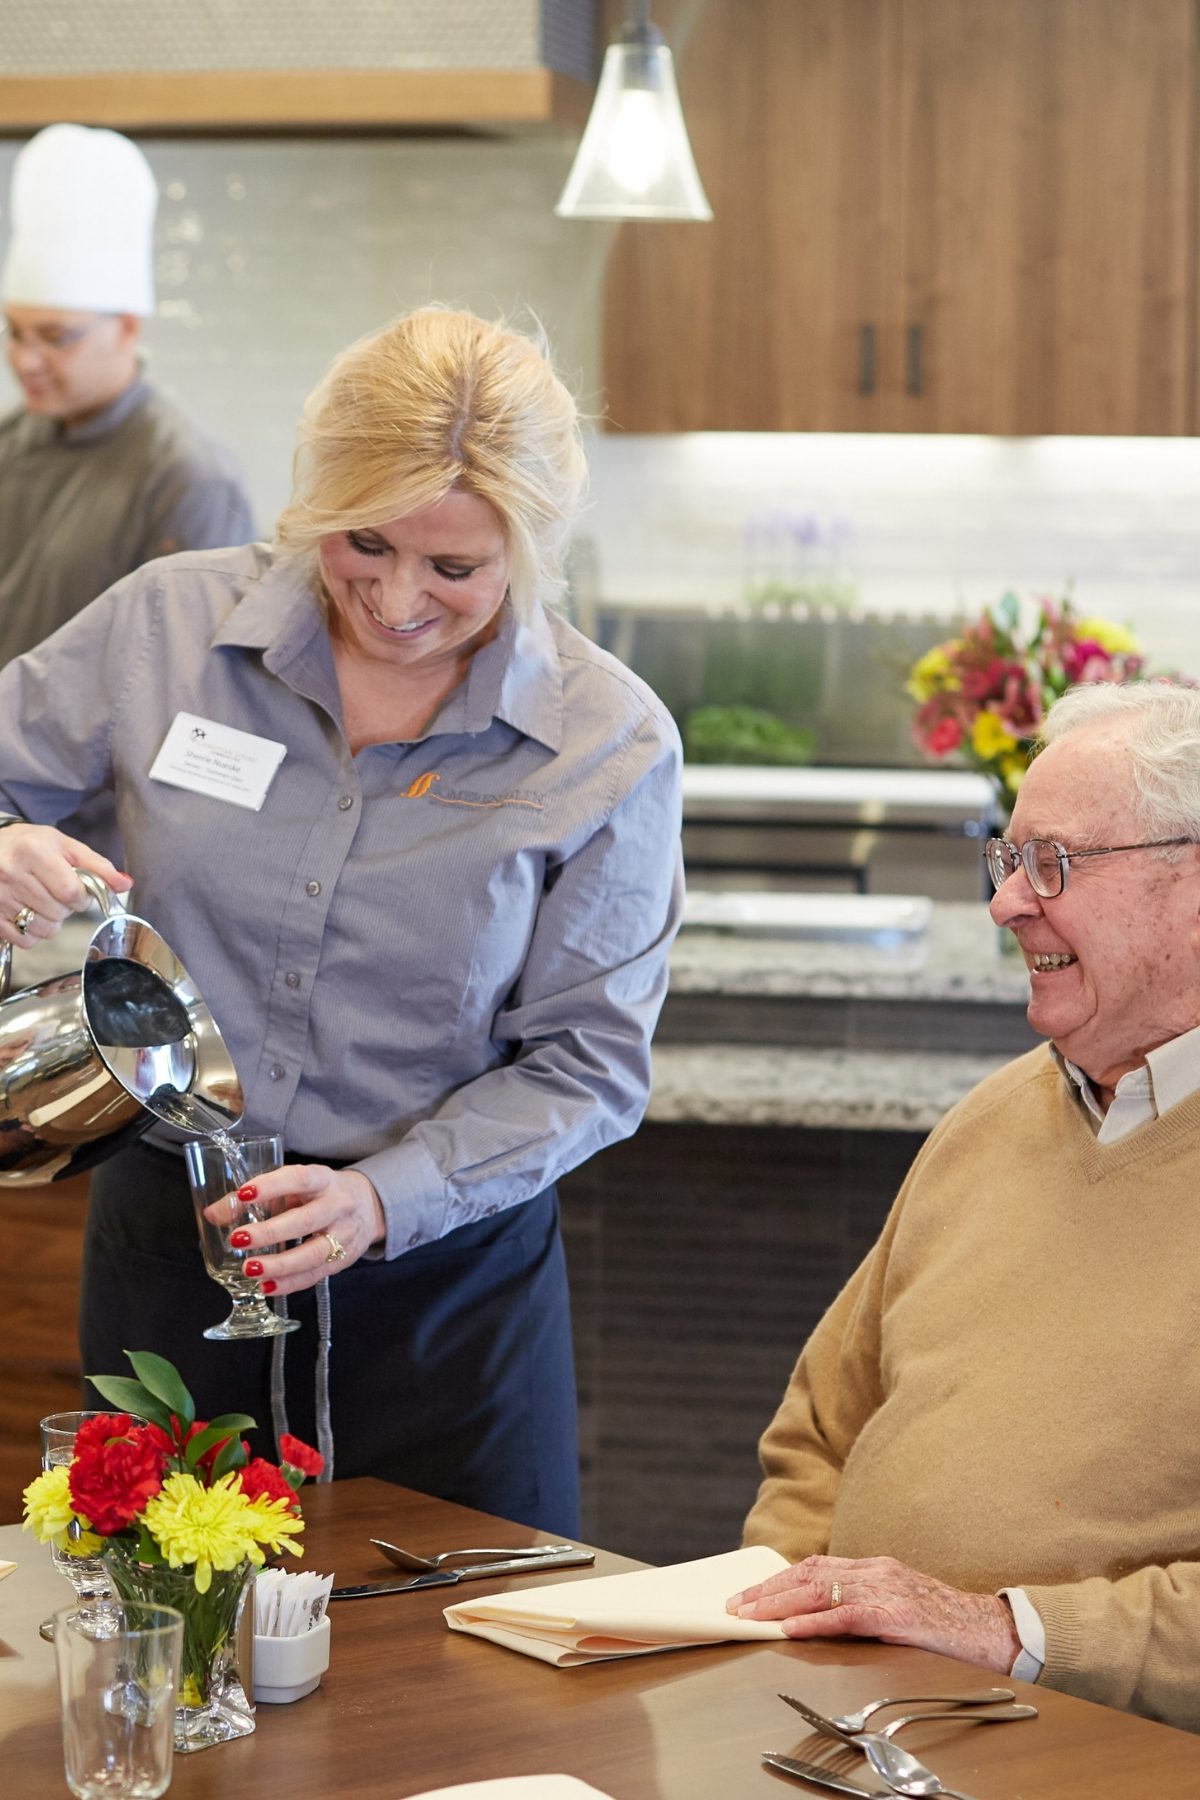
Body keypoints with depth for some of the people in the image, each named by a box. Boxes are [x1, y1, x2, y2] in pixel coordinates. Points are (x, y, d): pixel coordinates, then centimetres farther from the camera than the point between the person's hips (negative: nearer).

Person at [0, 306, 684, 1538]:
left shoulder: (611, 745, -9)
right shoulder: (166, 627, -6)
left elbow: (587, 1062, -7)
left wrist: (385, 1198, -21)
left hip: (443, 1274, -1)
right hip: (166, 1244, 1)